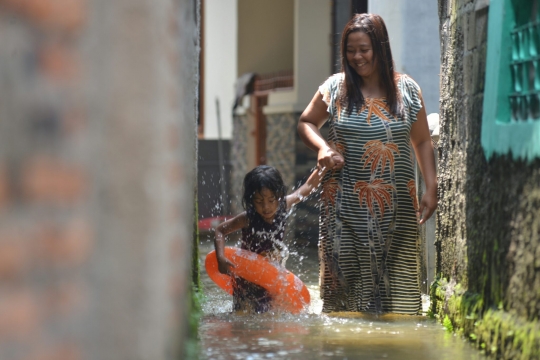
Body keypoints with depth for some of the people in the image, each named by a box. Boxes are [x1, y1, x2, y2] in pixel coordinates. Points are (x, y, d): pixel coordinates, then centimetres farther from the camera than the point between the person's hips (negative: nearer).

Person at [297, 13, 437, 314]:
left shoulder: (407, 90, 5)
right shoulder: (335, 88, 4)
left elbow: (422, 143, 10)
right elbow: (306, 123, 17)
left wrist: (431, 189, 2)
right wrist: (323, 147, -4)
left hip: (396, 206, 0)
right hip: (346, 204, 0)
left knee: (398, 277, -3)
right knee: (346, 277, -3)